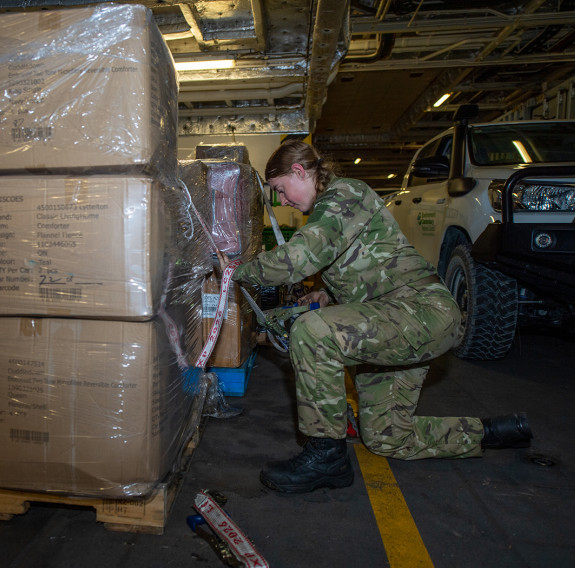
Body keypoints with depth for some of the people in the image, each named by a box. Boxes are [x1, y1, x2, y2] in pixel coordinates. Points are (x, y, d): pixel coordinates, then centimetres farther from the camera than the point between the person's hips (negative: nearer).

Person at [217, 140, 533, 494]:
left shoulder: (343, 194, -11)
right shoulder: (330, 206, 21)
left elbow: (299, 258, -27)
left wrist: (240, 271, -12)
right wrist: (329, 296, 15)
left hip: (424, 310, -11)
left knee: (312, 331, -30)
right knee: (385, 438, 13)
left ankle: (327, 455, -13)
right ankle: (492, 432, 29)